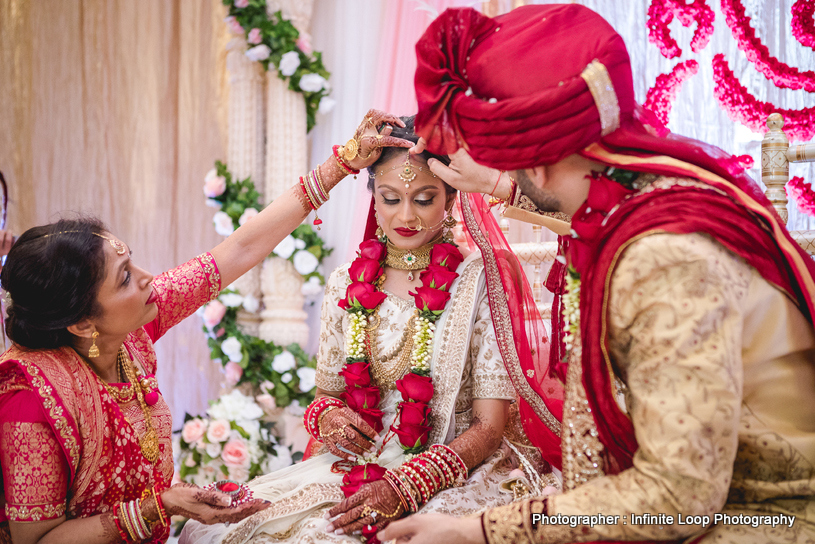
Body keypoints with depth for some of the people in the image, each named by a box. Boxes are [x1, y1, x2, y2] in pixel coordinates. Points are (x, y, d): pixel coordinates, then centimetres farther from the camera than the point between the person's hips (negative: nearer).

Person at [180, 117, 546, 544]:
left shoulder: (479, 281, -6)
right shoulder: (346, 284, 8)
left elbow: (489, 427, -8)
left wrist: (403, 487, -20)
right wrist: (326, 416, -8)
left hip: (452, 473, -4)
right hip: (351, 466, 4)